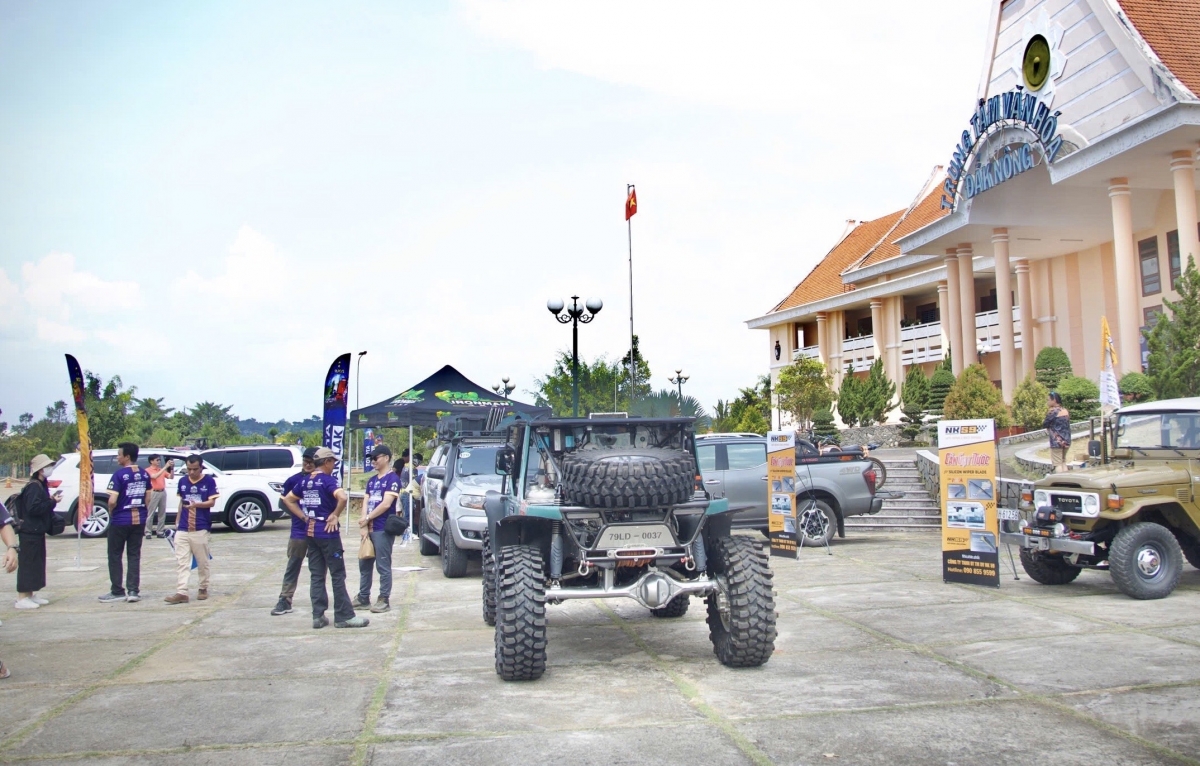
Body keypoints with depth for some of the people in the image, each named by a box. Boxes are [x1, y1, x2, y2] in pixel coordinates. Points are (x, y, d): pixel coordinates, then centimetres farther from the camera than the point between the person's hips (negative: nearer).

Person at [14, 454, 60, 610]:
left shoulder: (41, 485, 14)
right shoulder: (34, 487, -16)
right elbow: (33, 508, -24)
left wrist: (52, 500, 3)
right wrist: (52, 502, -19)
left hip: (37, 531, 10)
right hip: (30, 531, -10)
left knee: (37, 562, 14)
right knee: (28, 563, -6)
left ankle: (31, 594, 23)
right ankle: (22, 598, -2)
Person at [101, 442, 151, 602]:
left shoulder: (119, 474, -15)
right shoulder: (144, 474, 5)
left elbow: (112, 501, -20)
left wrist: (111, 513, -2)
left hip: (120, 521, -5)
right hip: (139, 520, 5)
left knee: (115, 556, 7)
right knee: (134, 556, 9)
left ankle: (117, 592, 10)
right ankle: (133, 591, 6)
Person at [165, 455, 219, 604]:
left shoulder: (209, 481, -4)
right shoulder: (182, 481, 9)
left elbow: (212, 502, -7)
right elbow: (181, 501, 19)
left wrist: (196, 504, -24)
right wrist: (177, 521, 17)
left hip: (201, 528, -4)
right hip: (182, 528, 4)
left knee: (202, 561, 6)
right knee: (181, 561, -3)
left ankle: (203, 588, 19)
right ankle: (181, 592, -5)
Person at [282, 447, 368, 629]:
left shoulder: (305, 481, 9)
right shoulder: (328, 480, -12)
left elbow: (288, 500, 19)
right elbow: (342, 497, -30)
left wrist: (305, 517, 12)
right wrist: (335, 515, -15)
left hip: (311, 532, 7)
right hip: (328, 532, -7)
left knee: (316, 576, 10)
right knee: (338, 576, -1)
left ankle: (318, 616, 11)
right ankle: (344, 616, 3)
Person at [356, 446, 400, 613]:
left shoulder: (392, 479, -8)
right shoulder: (371, 481, 17)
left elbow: (386, 504, -15)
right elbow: (366, 502, 9)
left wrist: (367, 519, -8)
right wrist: (364, 526, -4)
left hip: (384, 530, -8)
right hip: (370, 529, 8)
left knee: (383, 566, -3)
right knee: (364, 564, 13)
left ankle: (384, 599, 4)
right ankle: (363, 598, 23)